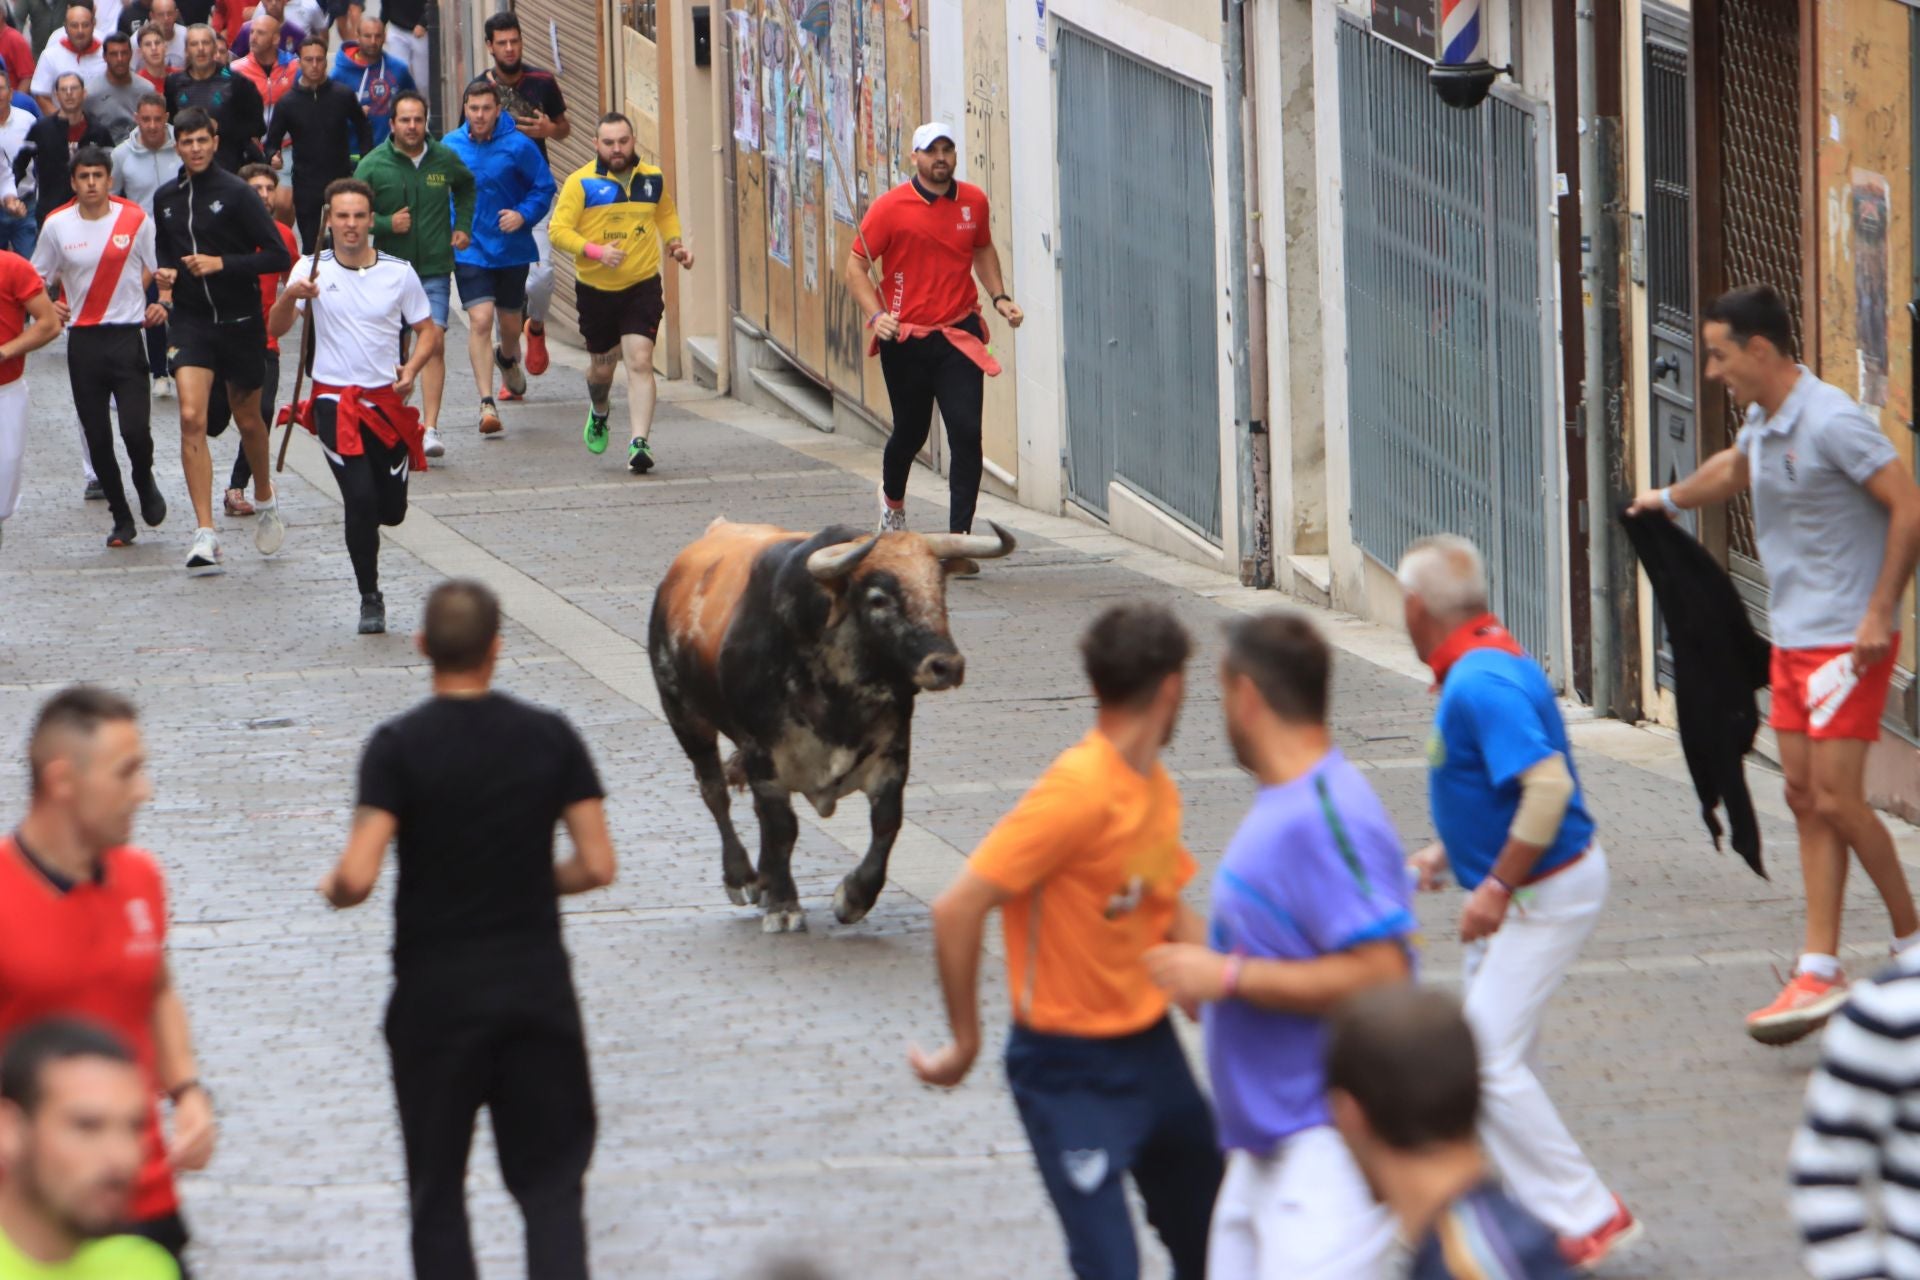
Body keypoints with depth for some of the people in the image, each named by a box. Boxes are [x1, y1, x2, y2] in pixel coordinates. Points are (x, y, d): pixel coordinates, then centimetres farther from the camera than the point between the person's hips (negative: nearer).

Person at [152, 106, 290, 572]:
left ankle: (265, 498, 43)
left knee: (248, 420, 13)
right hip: (190, 321, 2)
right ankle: (205, 535, -17)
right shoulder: (166, 199, 6)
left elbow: (278, 256, -11)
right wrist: (166, 275, 1)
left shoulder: (237, 193, -9)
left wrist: (221, 264, -20)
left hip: (239, 320, -2)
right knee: (191, 418, -14)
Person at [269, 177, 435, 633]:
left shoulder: (399, 273, 2)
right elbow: (276, 329, -11)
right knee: (361, 500, -16)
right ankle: (370, 599, -1)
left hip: (386, 401, 2)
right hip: (335, 402, -2)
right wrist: (290, 295, -32)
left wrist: (410, 371, -9)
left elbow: (428, 331, 10)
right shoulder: (313, 270, -3)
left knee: (391, 509, 5)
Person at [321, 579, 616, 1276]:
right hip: (537, 983, 2)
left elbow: (358, 878, -18)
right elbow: (597, 866, -3)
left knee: (437, 1187, 10)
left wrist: (332, 888, 4)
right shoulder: (550, 737, -2)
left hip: (435, 992, -2)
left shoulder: (399, 746, -11)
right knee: (550, 1178, 7)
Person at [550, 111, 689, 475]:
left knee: (639, 362, -14)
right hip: (595, 290, -1)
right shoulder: (581, 182, -7)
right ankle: (599, 412, 47)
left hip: (642, 286, 1)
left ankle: (639, 442, -17)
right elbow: (559, 230, -11)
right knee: (602, 366, 14)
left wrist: (674, 243, 7)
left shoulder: (653, 179, 5)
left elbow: (666, 214, 25)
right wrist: (596, 251, -25)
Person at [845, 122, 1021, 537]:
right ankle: (893, 499, 45)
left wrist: (999, 296, 10)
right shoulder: (890, 208, -8)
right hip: (905, 340, -2)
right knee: (911, 432, 13)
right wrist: (877, 315, -17)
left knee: (966, 432, -11)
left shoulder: (974, 201, 4)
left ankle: (960, 532, -8)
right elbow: (856, 267, -4)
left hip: (958, 335, 2)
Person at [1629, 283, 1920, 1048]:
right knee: (1805, 799, 4)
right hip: (1793, 638, 9)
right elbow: (1733, 471, 35)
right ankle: (1820, 970, 4)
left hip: (1845, 640, -9)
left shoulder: (1832, 423, -17)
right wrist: (1671, 499, 54)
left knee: (1837, 799, -10)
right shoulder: (1763, 423, 11)